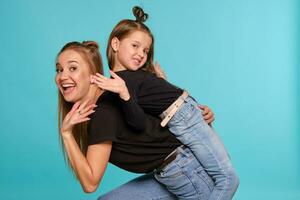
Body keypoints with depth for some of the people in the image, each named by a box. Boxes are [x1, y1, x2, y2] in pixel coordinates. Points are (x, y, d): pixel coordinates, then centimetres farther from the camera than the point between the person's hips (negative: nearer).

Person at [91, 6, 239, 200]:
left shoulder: (135, 73, 10)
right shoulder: (120, 81, -18)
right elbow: (139, 123, -28)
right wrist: (123, 93, -41)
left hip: (188, 112, 10)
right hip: (184, 119, -10)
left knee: (223, 161, 24)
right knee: (228, 178, -9)